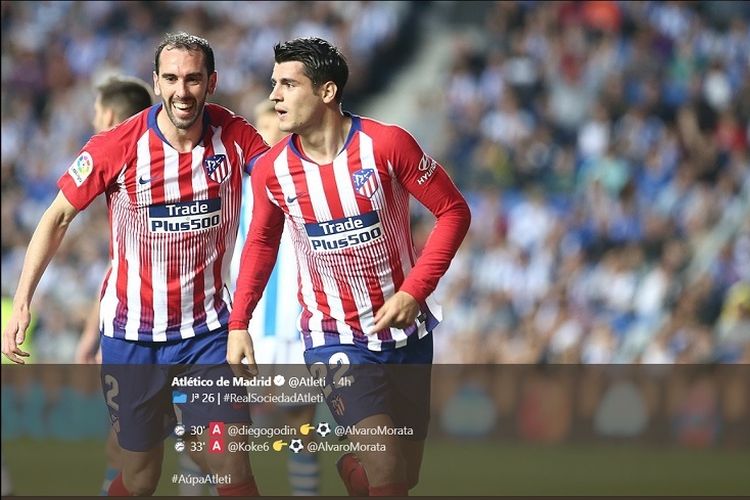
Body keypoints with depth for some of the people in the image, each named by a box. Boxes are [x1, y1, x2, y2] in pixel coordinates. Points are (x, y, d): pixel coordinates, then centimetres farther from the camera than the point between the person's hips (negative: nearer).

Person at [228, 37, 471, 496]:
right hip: (335, 336, -1)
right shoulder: (271, 170, -9)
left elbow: (453, 211, -10)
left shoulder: (387, 144, -17)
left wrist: (415, 291, -18)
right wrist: (239, 324, -1)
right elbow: (262, 243, 8)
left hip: (406, 328, 1)